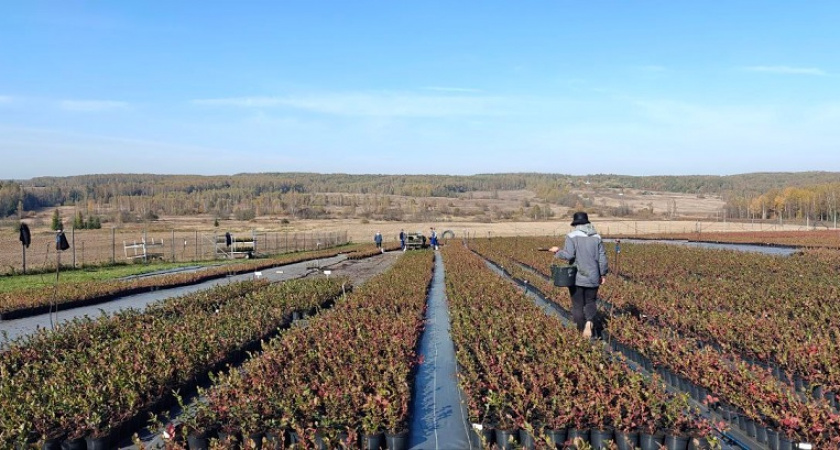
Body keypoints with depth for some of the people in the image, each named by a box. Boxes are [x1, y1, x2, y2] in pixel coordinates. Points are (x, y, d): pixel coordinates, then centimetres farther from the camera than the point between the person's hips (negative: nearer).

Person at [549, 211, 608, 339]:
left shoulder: (572, 236, -9)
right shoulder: (597, 237, 4)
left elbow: (568, 255, -18)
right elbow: (602, 257, 4)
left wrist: (558, 251, 1)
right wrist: (603, 273, 14)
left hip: (576, 278, -3)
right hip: (592, 277, 3)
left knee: (578, 305, 9)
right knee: (590, 302, 15)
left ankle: (581, 331, 14)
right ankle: (589, 321, -11)